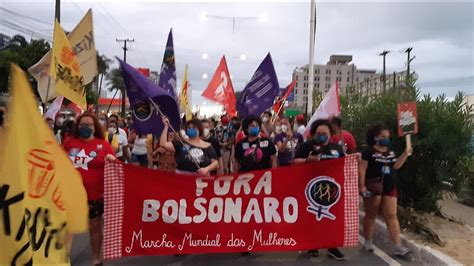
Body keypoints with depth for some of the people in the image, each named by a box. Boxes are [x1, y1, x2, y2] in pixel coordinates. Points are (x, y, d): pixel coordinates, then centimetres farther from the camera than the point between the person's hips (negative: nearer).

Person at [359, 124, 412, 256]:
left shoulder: (390, 151, 12)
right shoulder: (368, 151, -9)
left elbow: (396, 166, 15)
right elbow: (362, 169, -14)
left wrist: (405, 154, 3)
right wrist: (362, 185, -20)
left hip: (389, 187, 6)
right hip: (373, 188, -5)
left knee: (391, 215, 2)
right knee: (371, 215, 7)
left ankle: (397, 246, 3)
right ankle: (368, 241, 23)